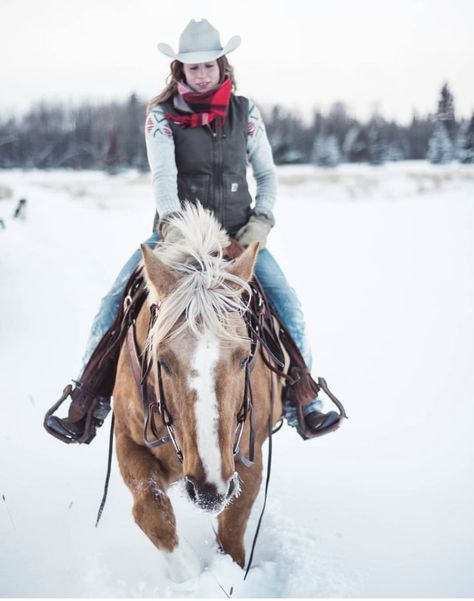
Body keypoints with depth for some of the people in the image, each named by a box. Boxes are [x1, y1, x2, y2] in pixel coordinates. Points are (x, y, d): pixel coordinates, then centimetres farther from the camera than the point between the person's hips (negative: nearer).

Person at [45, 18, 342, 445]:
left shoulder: (244, 112, 3)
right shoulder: (162, 115, -4)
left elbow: (267, 174, 8)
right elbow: (162, 173, -19)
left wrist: (262, 221, -8)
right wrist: (171, 222, -36)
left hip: (237, 231, 1)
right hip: (177, 230, -1)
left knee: (287, 304, -17)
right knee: (115, 302, -16)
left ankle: (302, 403, -3)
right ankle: (88, 403, -6)